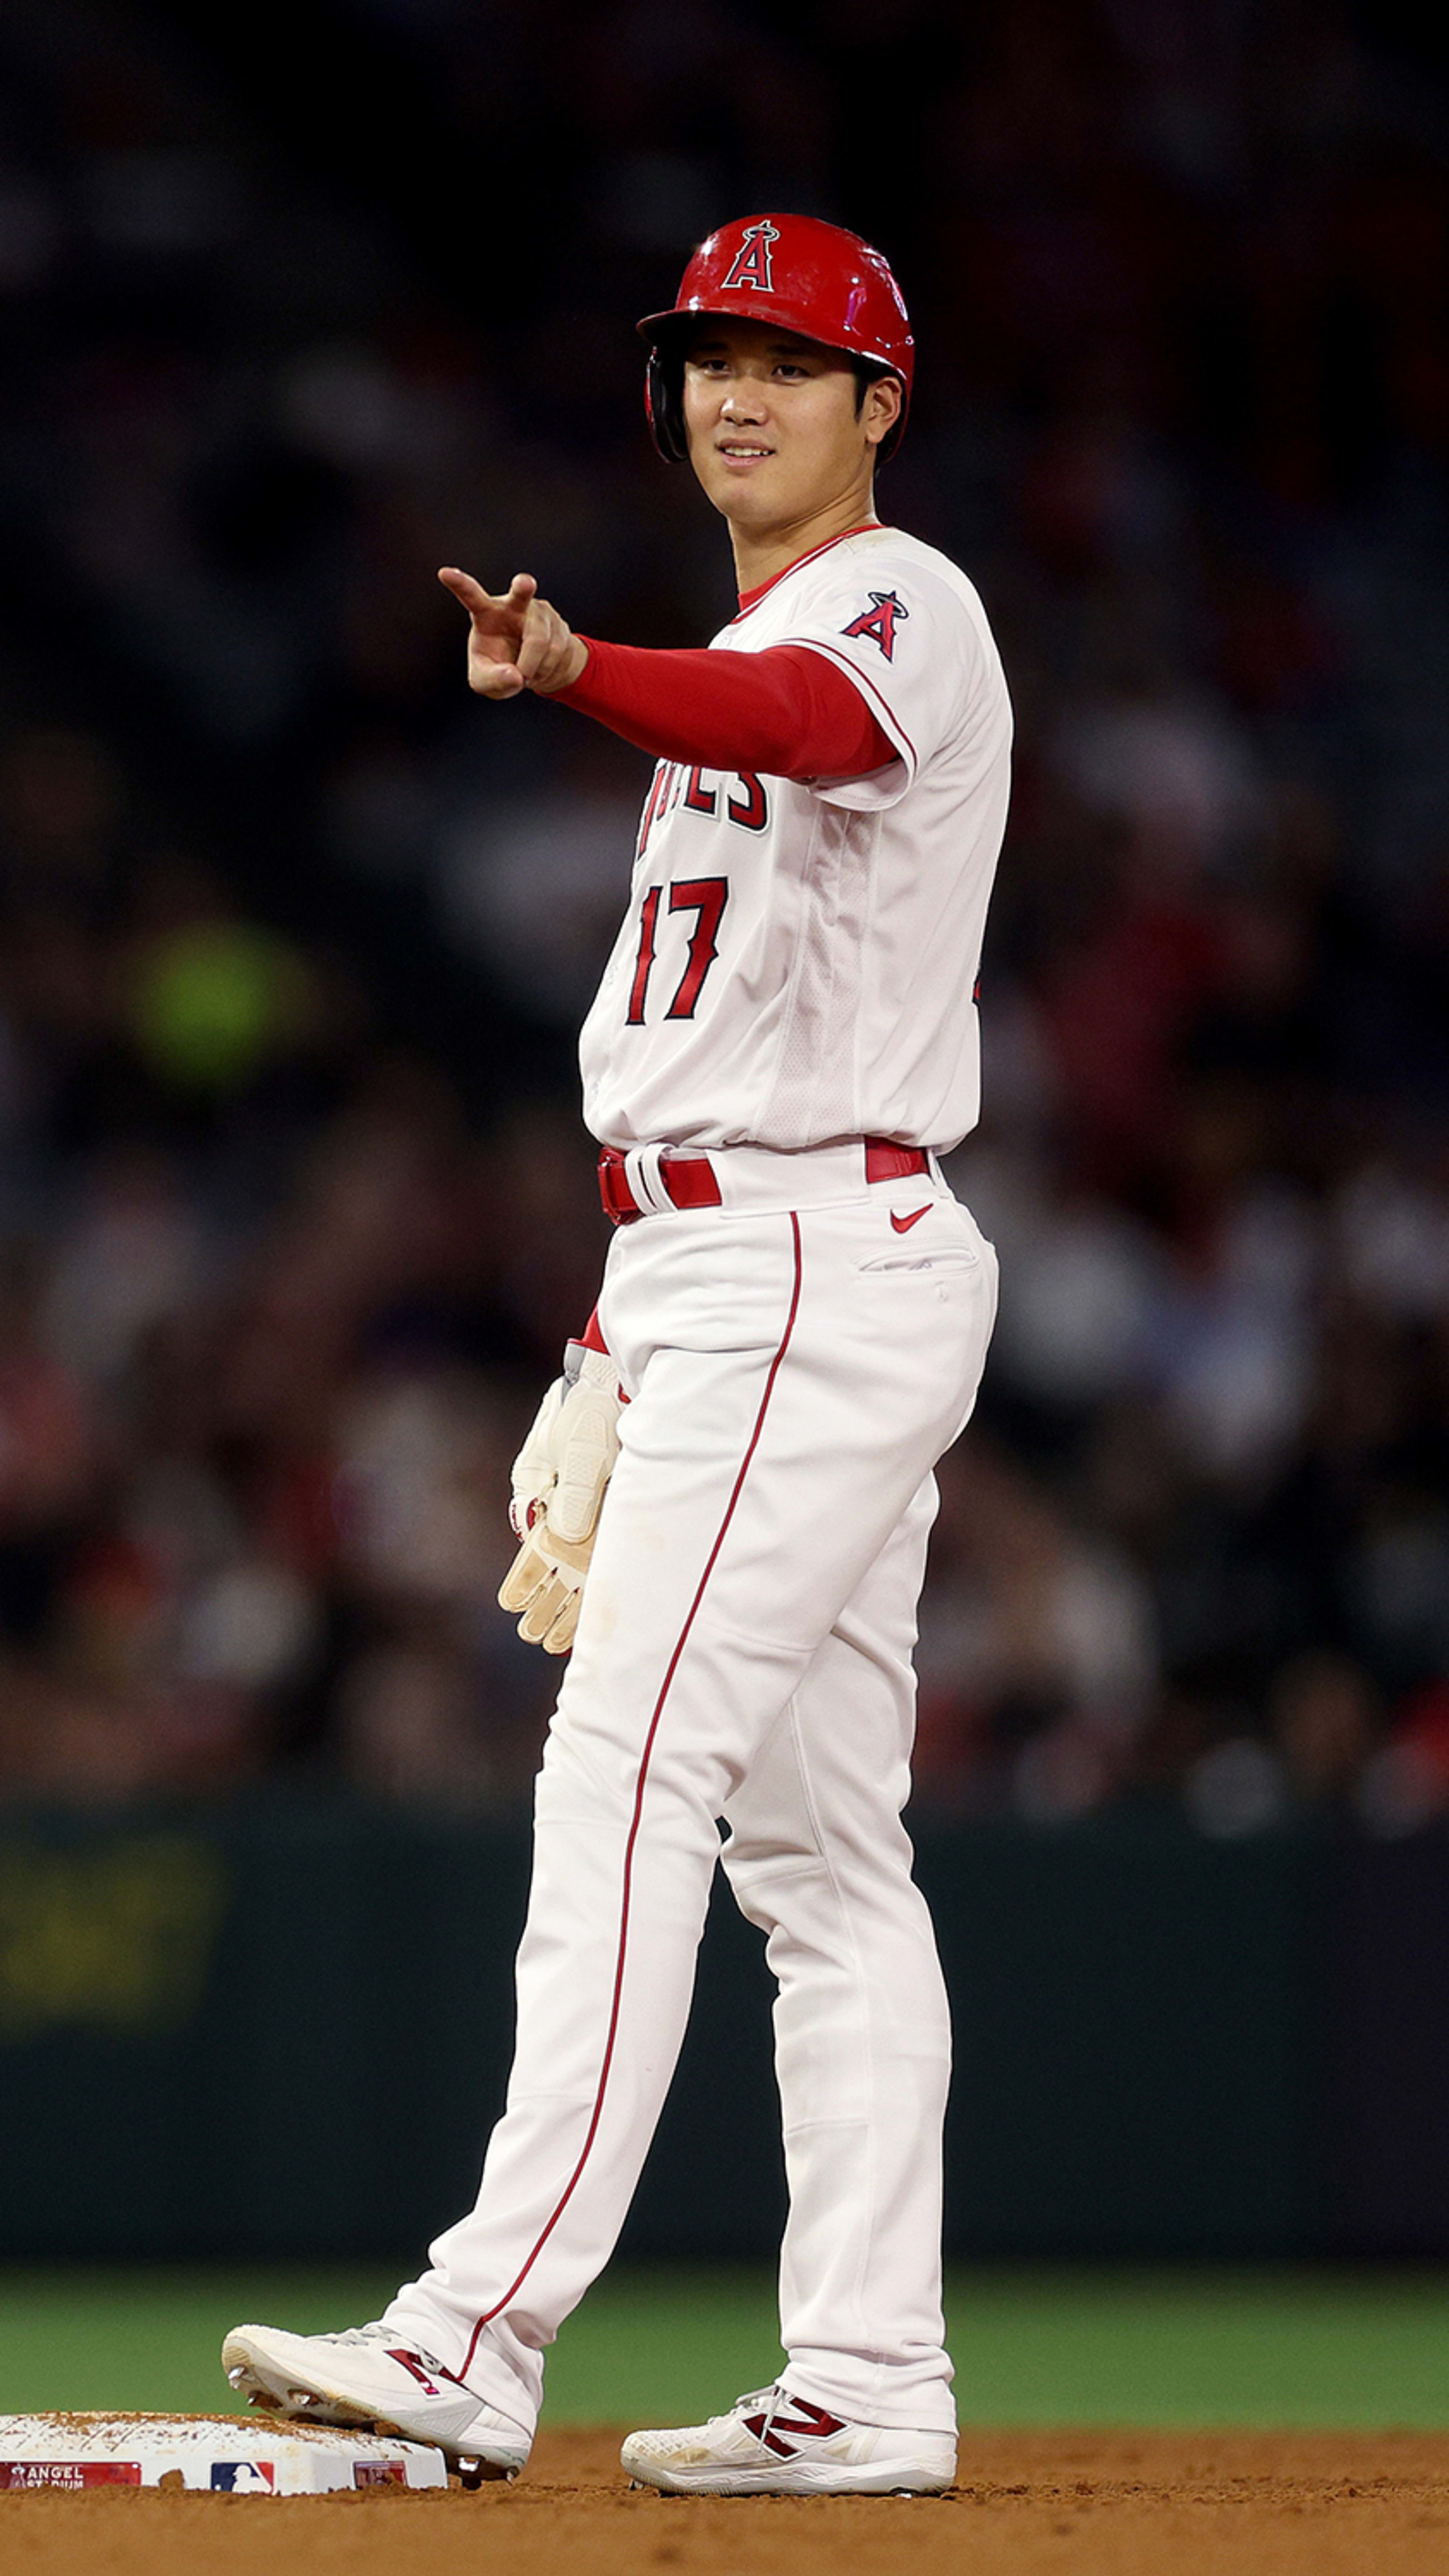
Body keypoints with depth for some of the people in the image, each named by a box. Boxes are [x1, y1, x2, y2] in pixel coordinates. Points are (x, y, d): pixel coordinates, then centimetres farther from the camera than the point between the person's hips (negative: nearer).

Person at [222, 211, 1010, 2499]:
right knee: (815, 1837, 8)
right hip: (726, 1271, 11)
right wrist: (636, 1301, 21)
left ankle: (483, 2335, -22)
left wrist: (574, 674, -55)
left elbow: (805, 723, -36)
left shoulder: (898, 612, -9)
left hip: (815, 1268, -11)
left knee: (628, 1774, -17)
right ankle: (868, 2384, 8)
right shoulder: (749, 661, 22)